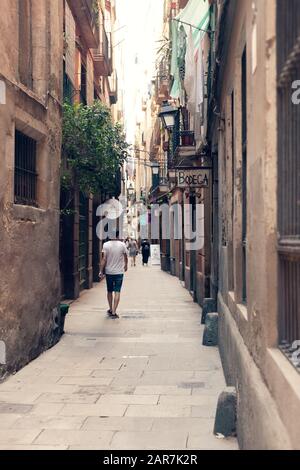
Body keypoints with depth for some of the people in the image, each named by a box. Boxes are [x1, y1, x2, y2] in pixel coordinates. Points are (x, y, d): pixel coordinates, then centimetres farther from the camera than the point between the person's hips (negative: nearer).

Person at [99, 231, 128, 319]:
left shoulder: (106, 245, -8)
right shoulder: (122, 245, -6)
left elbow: (104, 259, -10)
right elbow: (126, 257, 8)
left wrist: (101, 271, -3)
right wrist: (126, 265, 27)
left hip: (108, 272, 1)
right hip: (119, 272, -1)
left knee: (109, 291, 16)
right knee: (117, 292, -1)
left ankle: (111, 310, 28)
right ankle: (114, 312, -7)